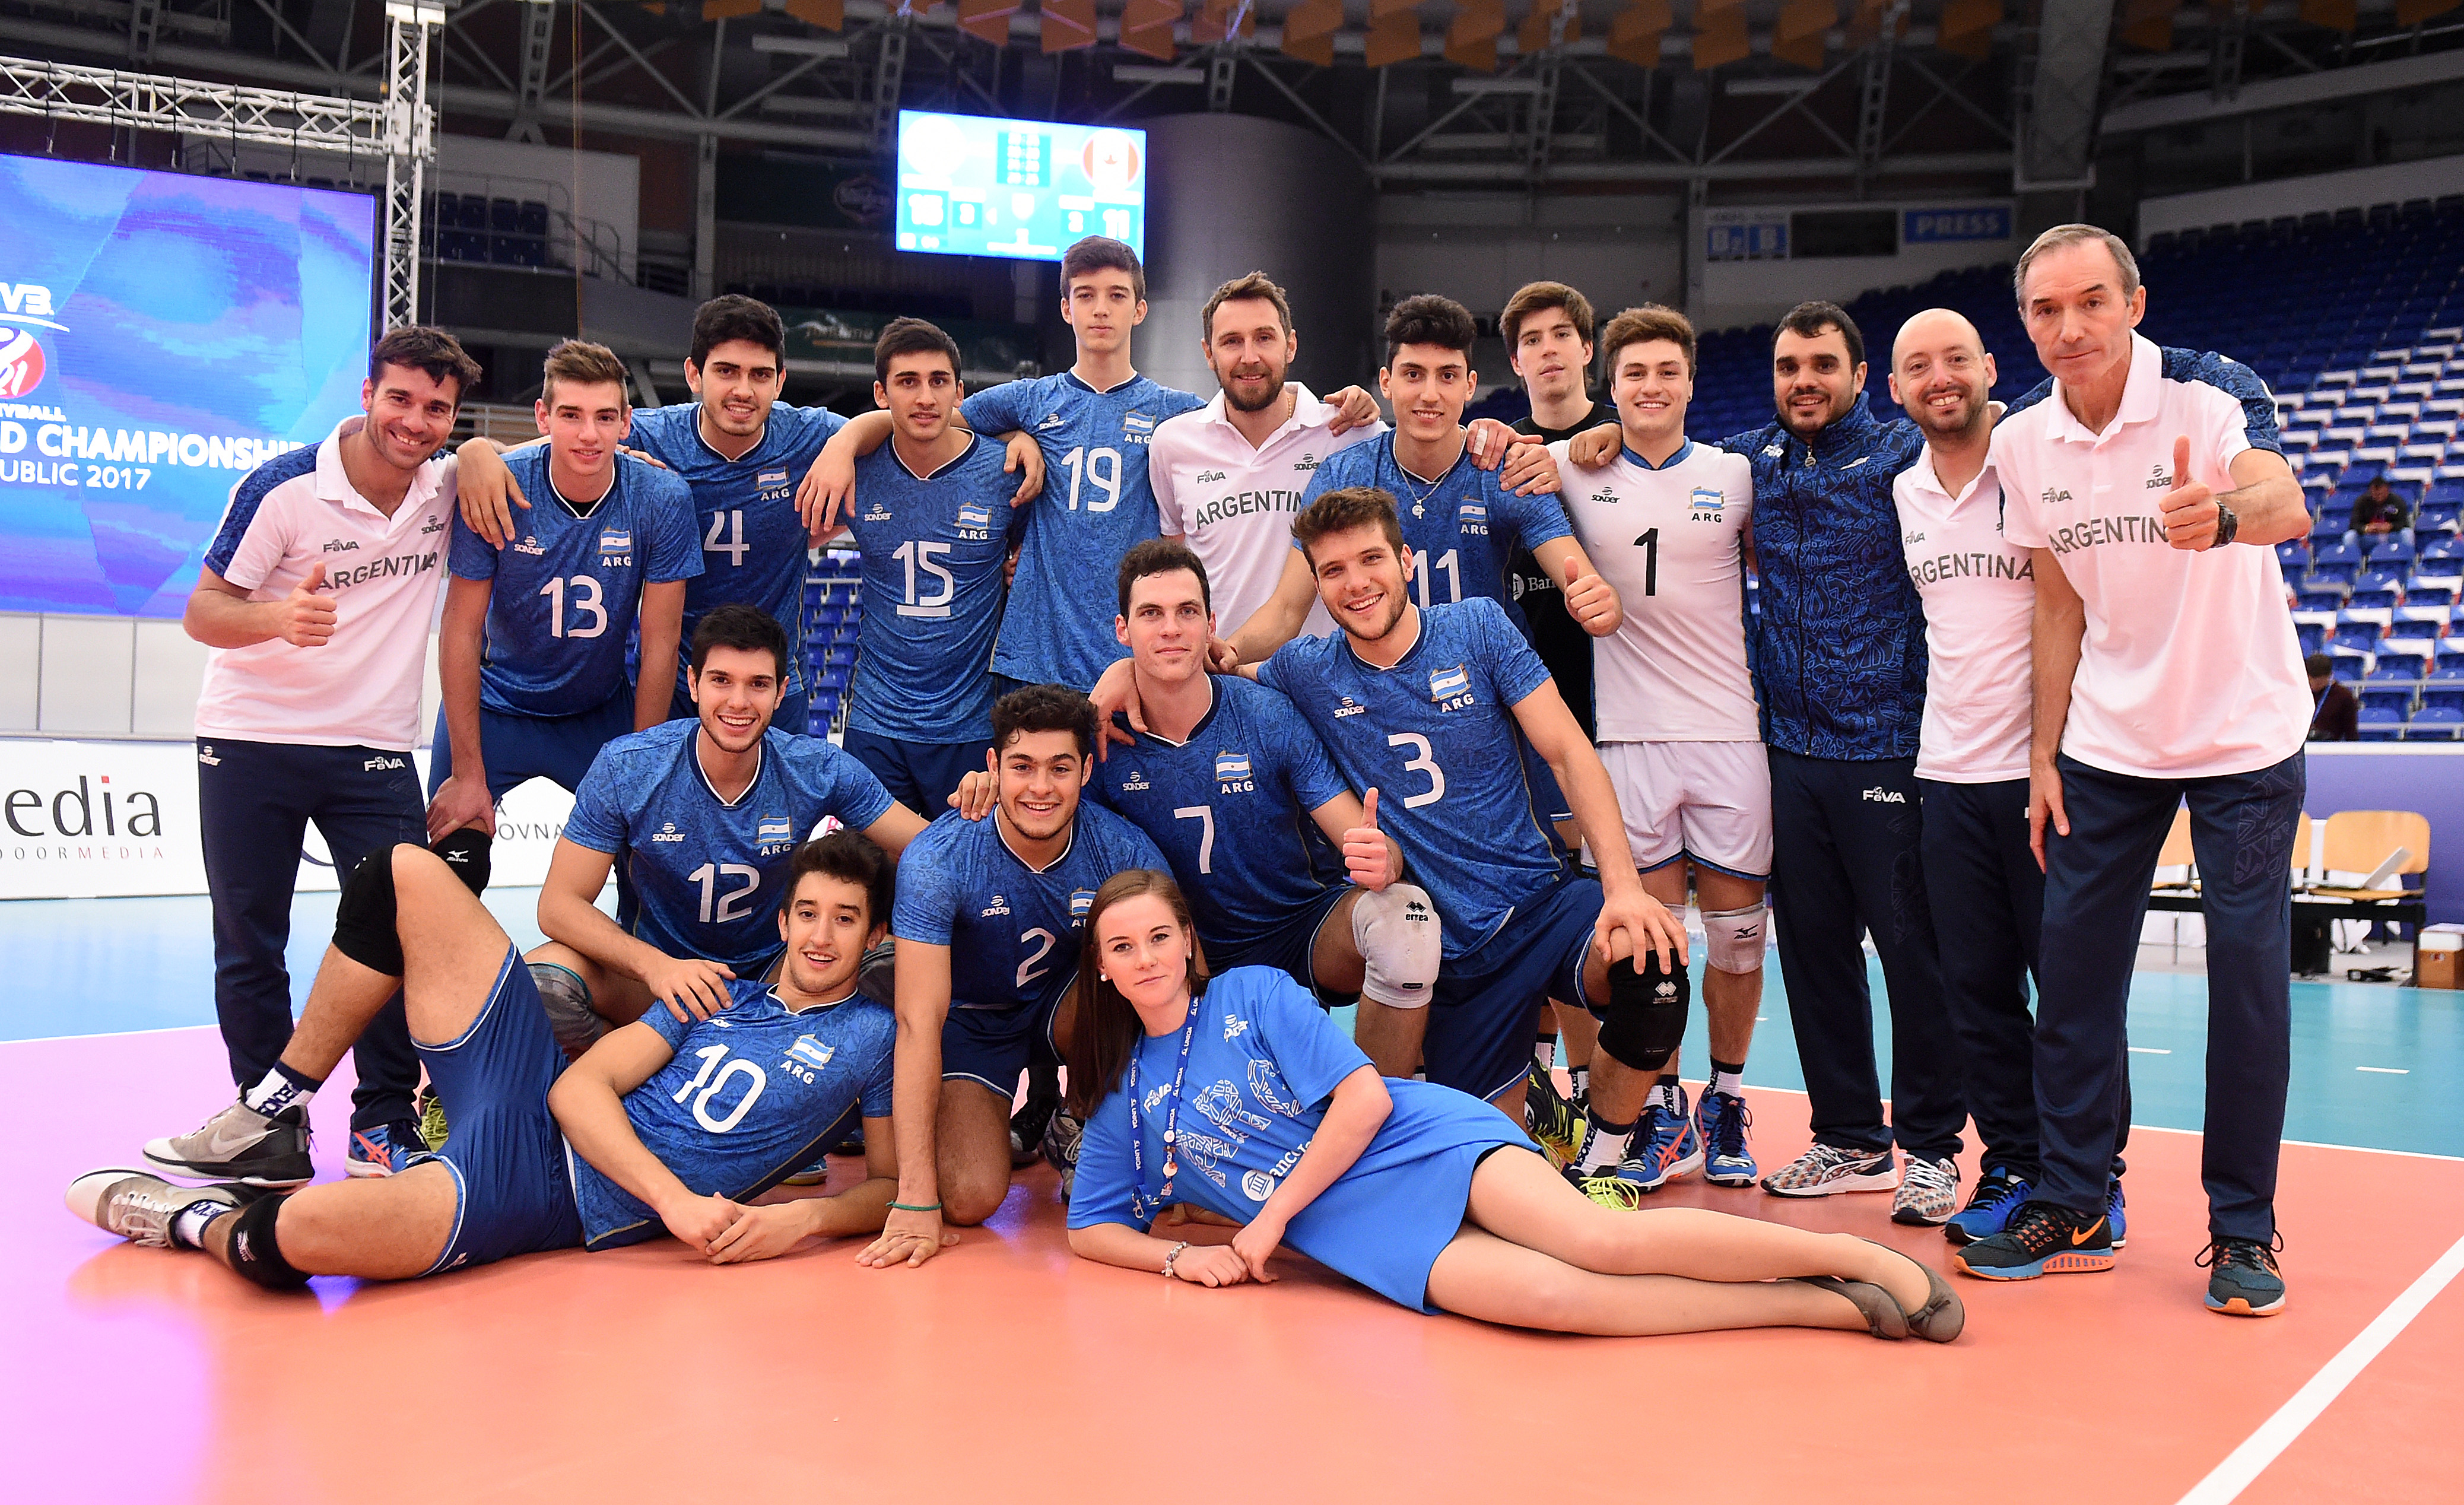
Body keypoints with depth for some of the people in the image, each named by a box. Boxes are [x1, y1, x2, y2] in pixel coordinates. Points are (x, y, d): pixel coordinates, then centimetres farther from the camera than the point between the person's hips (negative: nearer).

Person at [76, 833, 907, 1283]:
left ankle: (203, 1224, 6)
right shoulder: (719, 998, 15)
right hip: (532, 1109, 6)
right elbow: (579, 1087, 3)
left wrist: (806, 1216, -18)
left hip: (557, 1202, -5)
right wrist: (676, 1198, -13)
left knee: (297, 1232, -33)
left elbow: (892, 1182, 5)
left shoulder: (872, 1038, 5)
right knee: (406, 872, 1)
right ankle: (274, 1121, 10)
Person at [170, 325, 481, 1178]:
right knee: (249, 949, 5)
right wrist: (280, 616, -31)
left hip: (376, 748, 2)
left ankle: (384, 1123, 3)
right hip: (250, 740, -2)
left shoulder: (451, 489, -2)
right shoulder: (283, 489, -12)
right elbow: (203, 612, -9)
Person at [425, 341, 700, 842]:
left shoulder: (663, 500, -17)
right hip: (495, 707, -1)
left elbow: (659, 646, -12)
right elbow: (461, 631, -14)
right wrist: (468, 775, -15)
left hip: (603, 713, 1)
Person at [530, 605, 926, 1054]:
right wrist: (655, 965, -35)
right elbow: (560, 904, -17)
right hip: (652, 967, 0)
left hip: (771, 972, 1)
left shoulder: (818, 770, -13)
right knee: (544, 980, -30)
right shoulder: (625, 768, -16)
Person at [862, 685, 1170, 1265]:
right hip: (974, 1018, -2)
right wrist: (916, 1199, -37)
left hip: (1069, 1002, 2)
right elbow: (920, 1021, -32)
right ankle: (1006, 1124, 15)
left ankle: (1074, 1131, -2)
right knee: (969, 1200, -23)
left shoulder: (1123, 849, -23)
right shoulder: (939, 857, -28)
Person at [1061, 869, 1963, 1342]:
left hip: (1427, 1142, -1)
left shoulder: (1254, 993, 2)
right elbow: (1092, 1228, 18)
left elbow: (1363, 1100, -6)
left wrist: (1271, 1218, -7)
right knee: (1551, 1297, -27)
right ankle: (1828, 1308, -21)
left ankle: (1863, 1256, -15)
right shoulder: (1121, 1100, 13)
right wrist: (1181, 1256, -3)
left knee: (1605, 1243, -28)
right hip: (1358, 1233, 2)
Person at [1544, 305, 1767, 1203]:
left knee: (1738, 933, 5)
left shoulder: (1736, 476, 6)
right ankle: (1662, 1110, 17)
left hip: (1733, 732, 1)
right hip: (1629, 733, 0)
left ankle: (1725, 1104, 23)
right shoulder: (1574, 472, 5)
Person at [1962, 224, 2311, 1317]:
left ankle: (2243, 1230, 11)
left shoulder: (2211, 391, -17)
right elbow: (2060, 603, 6)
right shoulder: (2023, 442, -3)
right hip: (2105, 745, 4)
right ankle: (2073, 1208, 16)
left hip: (2244, 736, -4)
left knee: (2248, 978, -4)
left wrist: (2226, 512, -61)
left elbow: (2286, 505, -37)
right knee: (2071, 970, 2)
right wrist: (2044, 753, 4)